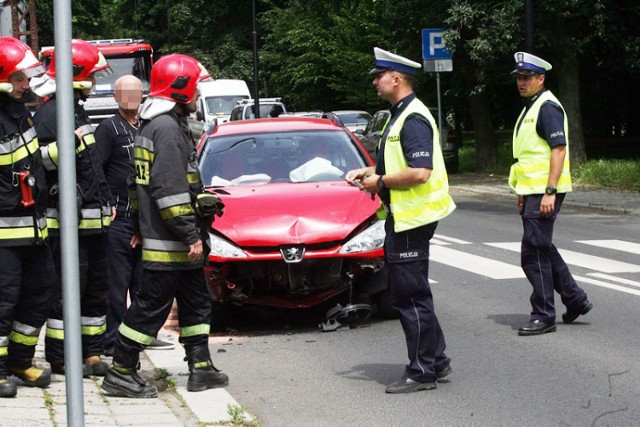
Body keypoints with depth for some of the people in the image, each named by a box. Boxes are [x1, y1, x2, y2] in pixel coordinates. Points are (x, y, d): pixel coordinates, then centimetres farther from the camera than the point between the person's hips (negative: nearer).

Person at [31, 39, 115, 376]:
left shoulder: (77, 111, 19)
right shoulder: (50, 113, -12)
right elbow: (36, 161, -22)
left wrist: (106, 199, 26)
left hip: (93, 218, 10)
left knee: (96, 286, 12)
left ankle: (92, 352, 21)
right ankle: (59, 358, 1)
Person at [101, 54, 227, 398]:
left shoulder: (154, 124, 16)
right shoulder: (167, 128, -17)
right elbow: (170, 189, -23)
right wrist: (191, 236, -22)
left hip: (175, 243, 11)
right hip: (167, 241, -11)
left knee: (195, 302, 14)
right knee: (152, 306, -5)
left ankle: (201, 368, 18)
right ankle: (120, 374, 0)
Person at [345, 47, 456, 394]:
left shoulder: (413, 119, -17)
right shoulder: (399, 116, 17)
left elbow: (419, 172, -27)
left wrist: (380, 181, -16)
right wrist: (367, 172, 13)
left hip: (412, 218, -11)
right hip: (401, 217, 11)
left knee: (410, 295, -6)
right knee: (405, 294, 15)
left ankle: (422, 371, -1)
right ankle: (435, 361, 22)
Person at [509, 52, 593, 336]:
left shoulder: (548, 107, -13)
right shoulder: (530, 108, 18)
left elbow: (559, 149, -21)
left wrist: (549, 192, -26)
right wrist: (523, 192, 24)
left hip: (544, 193, -11)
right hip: (532, 191, 11)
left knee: (534, 253, -8)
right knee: (543, 249, 17)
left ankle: (543, 315, -2)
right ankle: (575, 299, 26)